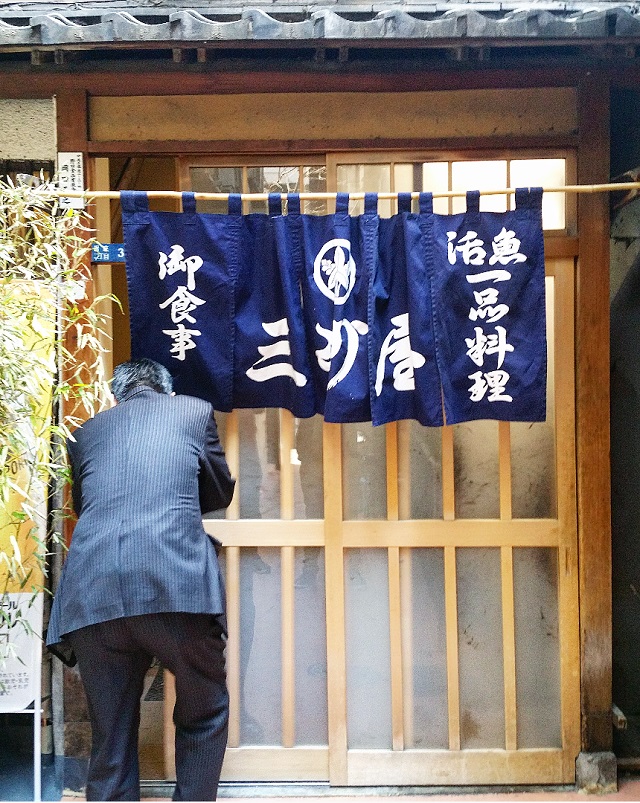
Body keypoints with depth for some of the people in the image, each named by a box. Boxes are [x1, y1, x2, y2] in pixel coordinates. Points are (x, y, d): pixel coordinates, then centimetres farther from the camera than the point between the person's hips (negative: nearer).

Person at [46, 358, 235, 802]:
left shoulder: (86, 431, 24)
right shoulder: (195, 410, 19)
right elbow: (221, 491, 27)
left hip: (93, 593, 3)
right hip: (177, 582, -2)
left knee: (111, 739, 12)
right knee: (204, 715, 18)